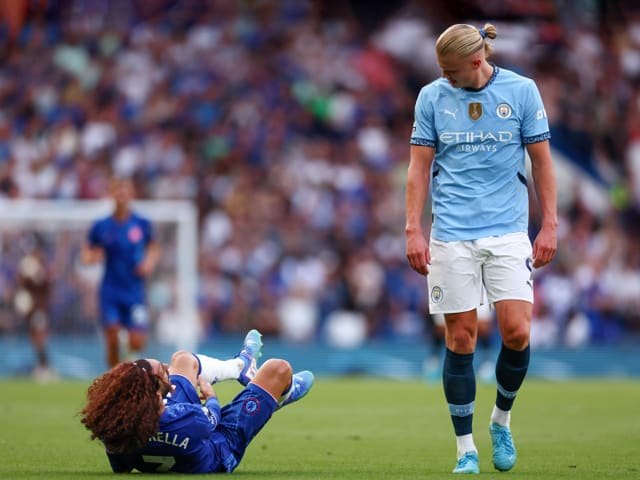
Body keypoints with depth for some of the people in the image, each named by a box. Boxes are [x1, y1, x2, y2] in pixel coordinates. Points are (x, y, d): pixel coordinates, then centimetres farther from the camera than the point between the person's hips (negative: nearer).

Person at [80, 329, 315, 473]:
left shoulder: (113, 424, -36)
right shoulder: (186, 420, -48)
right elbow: (213, 417, -21)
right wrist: (211, 396, 4)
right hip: (220, 453, -5)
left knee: (185, 360, 21)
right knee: (277, 368, 2)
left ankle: (242, 366, 53)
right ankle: (282, 396, 42)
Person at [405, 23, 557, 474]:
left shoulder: (522, 91, 0)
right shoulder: (432, 97, 3)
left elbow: (542, 161, 5)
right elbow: (419, 166, 6)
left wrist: (550, 224, 1)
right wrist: (414, 230, -1)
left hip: (508, 229, -1)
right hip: (452, 234, 1)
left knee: (516, 331, -11)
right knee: (461, 338, -1)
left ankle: (502, 420, 16)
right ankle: (466, 449, 9)